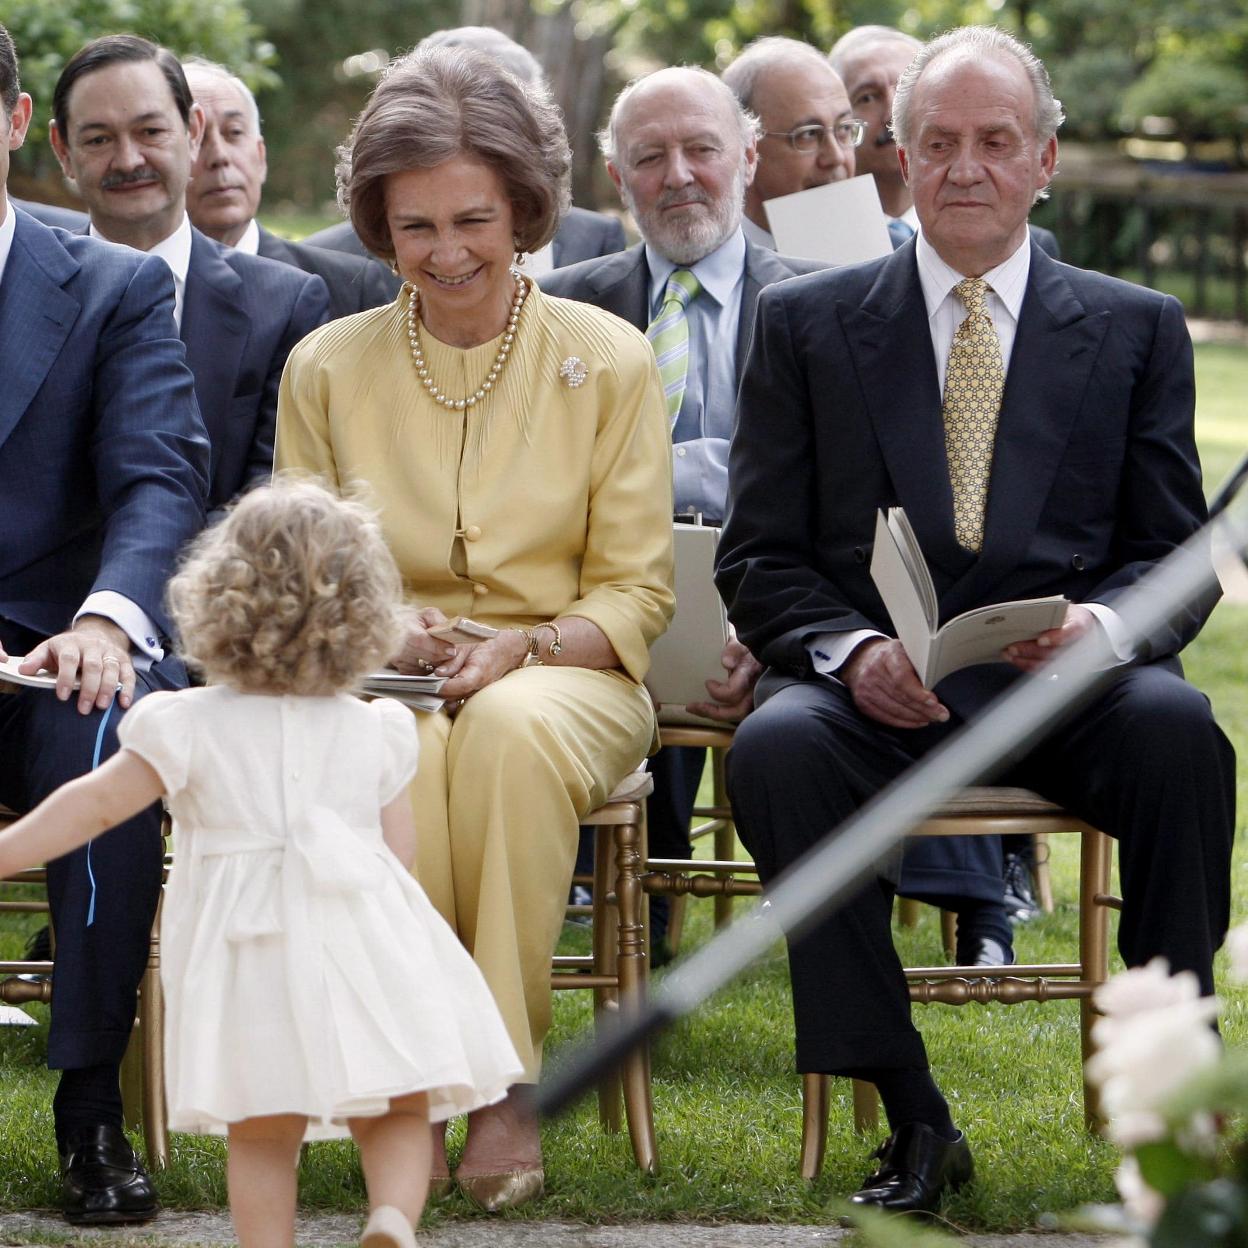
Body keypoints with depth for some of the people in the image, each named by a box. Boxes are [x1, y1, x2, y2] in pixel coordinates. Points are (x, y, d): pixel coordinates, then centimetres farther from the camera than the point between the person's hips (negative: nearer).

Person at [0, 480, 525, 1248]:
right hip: (365, 947, 1)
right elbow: (401, 849, 8)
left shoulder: (192, 728, -1)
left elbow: (94, 806, 1)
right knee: (398, 1118, 7)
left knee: (261, 1141, 9)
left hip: (250, 966, -1)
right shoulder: (373, 733, 6)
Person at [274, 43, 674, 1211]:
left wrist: (520, 648, -16)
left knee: (511, 725, -38)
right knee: (405, 748, -37)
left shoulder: (608, 360, 3)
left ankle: (507, 1081, -32)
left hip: (566, 675, -1)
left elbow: (633, 593, 3)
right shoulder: (326, 369, 6)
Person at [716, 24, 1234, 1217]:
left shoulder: (1137, 330, 13)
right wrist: (853, 652, -15)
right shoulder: (804, 324, 11)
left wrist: (1106, 625, -16)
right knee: (776, 747, -33)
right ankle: (912, 1119, -25)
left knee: (1179, 731, -33)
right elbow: (760, 561, 7)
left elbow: (1176, 558, 8)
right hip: (873, 685, 0)